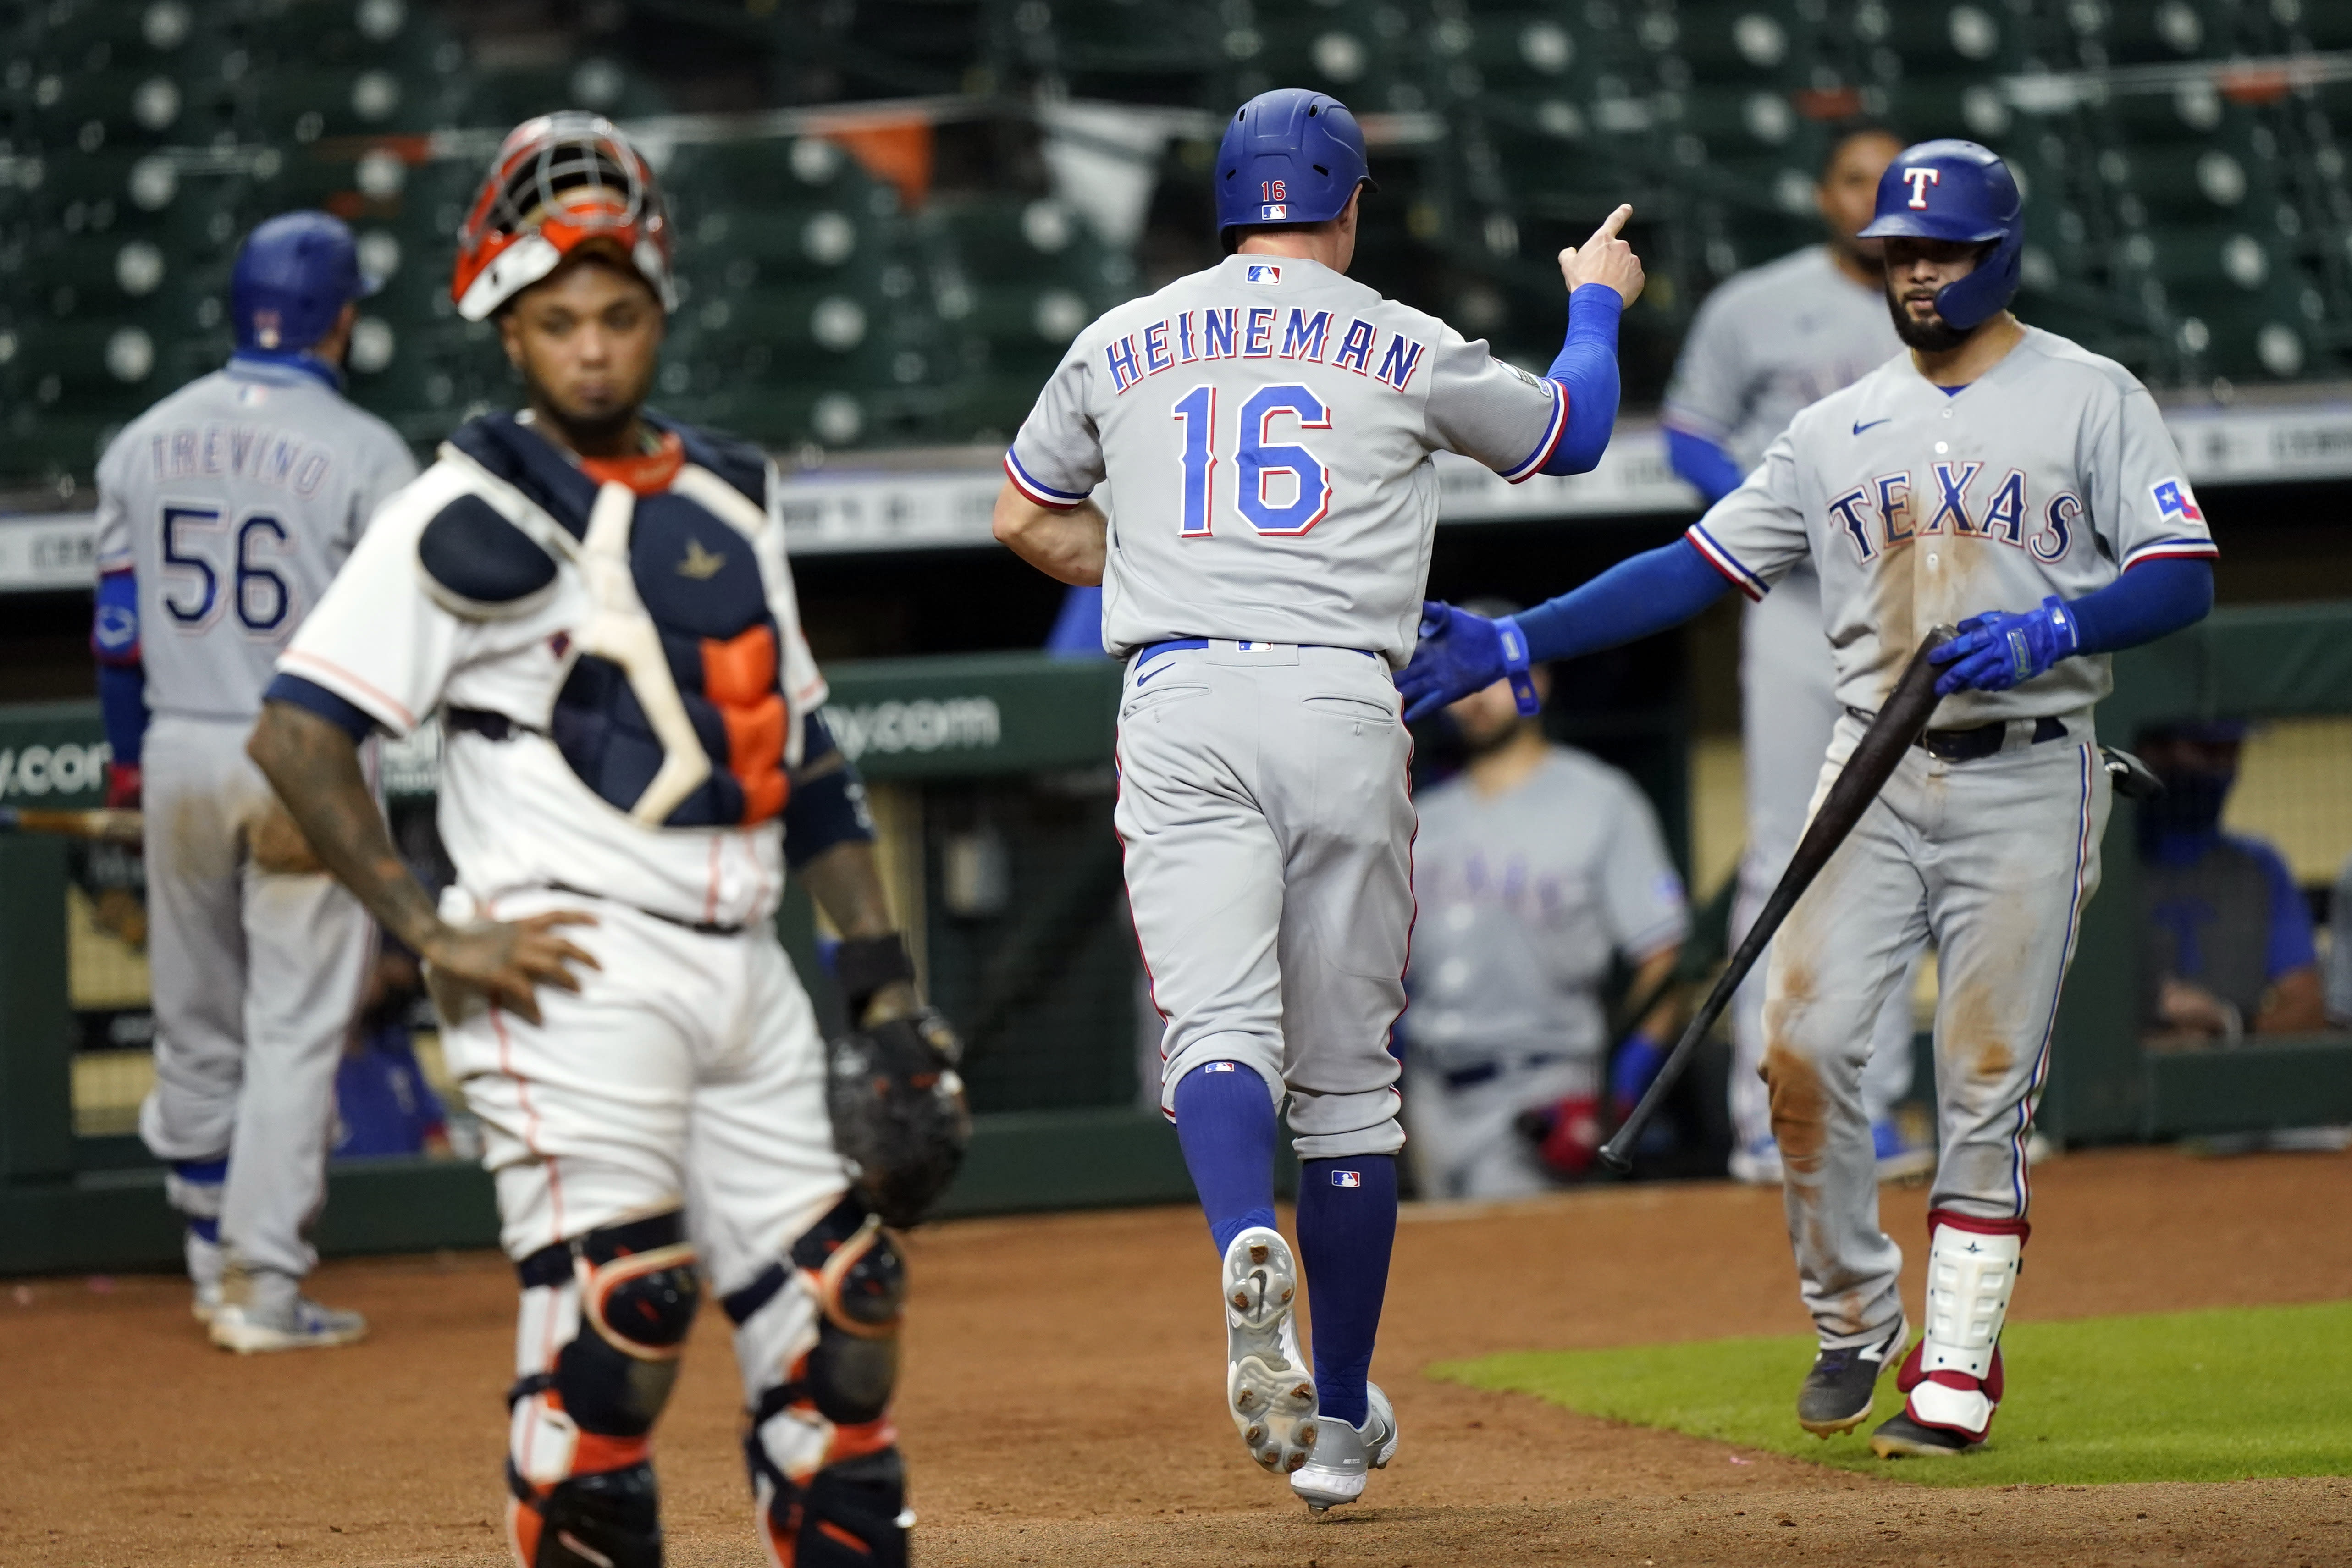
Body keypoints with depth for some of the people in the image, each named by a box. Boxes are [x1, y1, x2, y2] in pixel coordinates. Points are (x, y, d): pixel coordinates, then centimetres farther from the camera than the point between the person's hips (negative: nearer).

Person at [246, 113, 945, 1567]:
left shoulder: (732, 497, 17)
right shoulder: (472, 512, -4)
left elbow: (809, 755, 22)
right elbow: (298, 736, -9)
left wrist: (882, 973, 16)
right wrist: (434, 934, -14)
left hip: (743, 964, 7)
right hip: (575, 965, -7)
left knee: (843, 1311, 5)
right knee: (617, 1322, -17)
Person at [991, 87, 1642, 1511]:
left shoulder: (1124, 345, 14)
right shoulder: (1406, 350, 8)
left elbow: (1026, 516, 26)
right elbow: (1573, 433, 25)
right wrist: (1599, 299, 44)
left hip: (1177, 706, 1)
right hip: (1341, 710, 0)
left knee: (1219, 1029, -10)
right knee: (1348, 1072, 8)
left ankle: (1250, 1247, -43)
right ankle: (1339, 1422, 15)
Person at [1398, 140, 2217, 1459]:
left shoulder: (2090, 400, 0)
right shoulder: (1840, 431, 13)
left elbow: (2186, 577, -8)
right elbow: (1702, 566, 11)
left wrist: (2049, 629, -25)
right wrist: (1517, 643, 3)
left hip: (2026, 778, -4)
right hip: (1875, 774, 4)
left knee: (1987, 1083, -4)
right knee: (1805, 1042, -8)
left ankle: (1957, 1372, 1)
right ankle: (1854, 1317, 10)